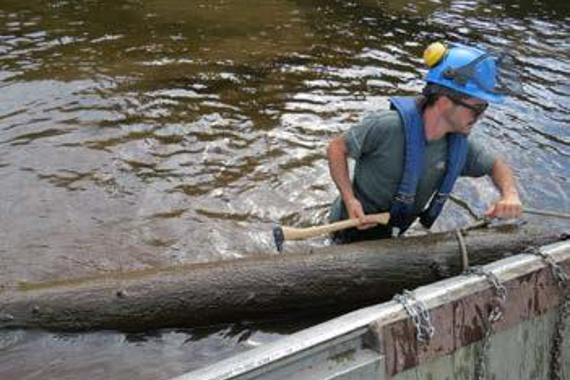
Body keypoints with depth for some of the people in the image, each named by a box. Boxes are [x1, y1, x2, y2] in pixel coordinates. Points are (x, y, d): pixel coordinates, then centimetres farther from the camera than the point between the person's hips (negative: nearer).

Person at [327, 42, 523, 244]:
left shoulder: (458, 144, -12)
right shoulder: (388, 127, -32)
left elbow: (496, 165, 6)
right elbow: (336, 148, -20)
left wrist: (510, 195, -16)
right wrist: (350, 199, -29)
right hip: (356, 223, -6)